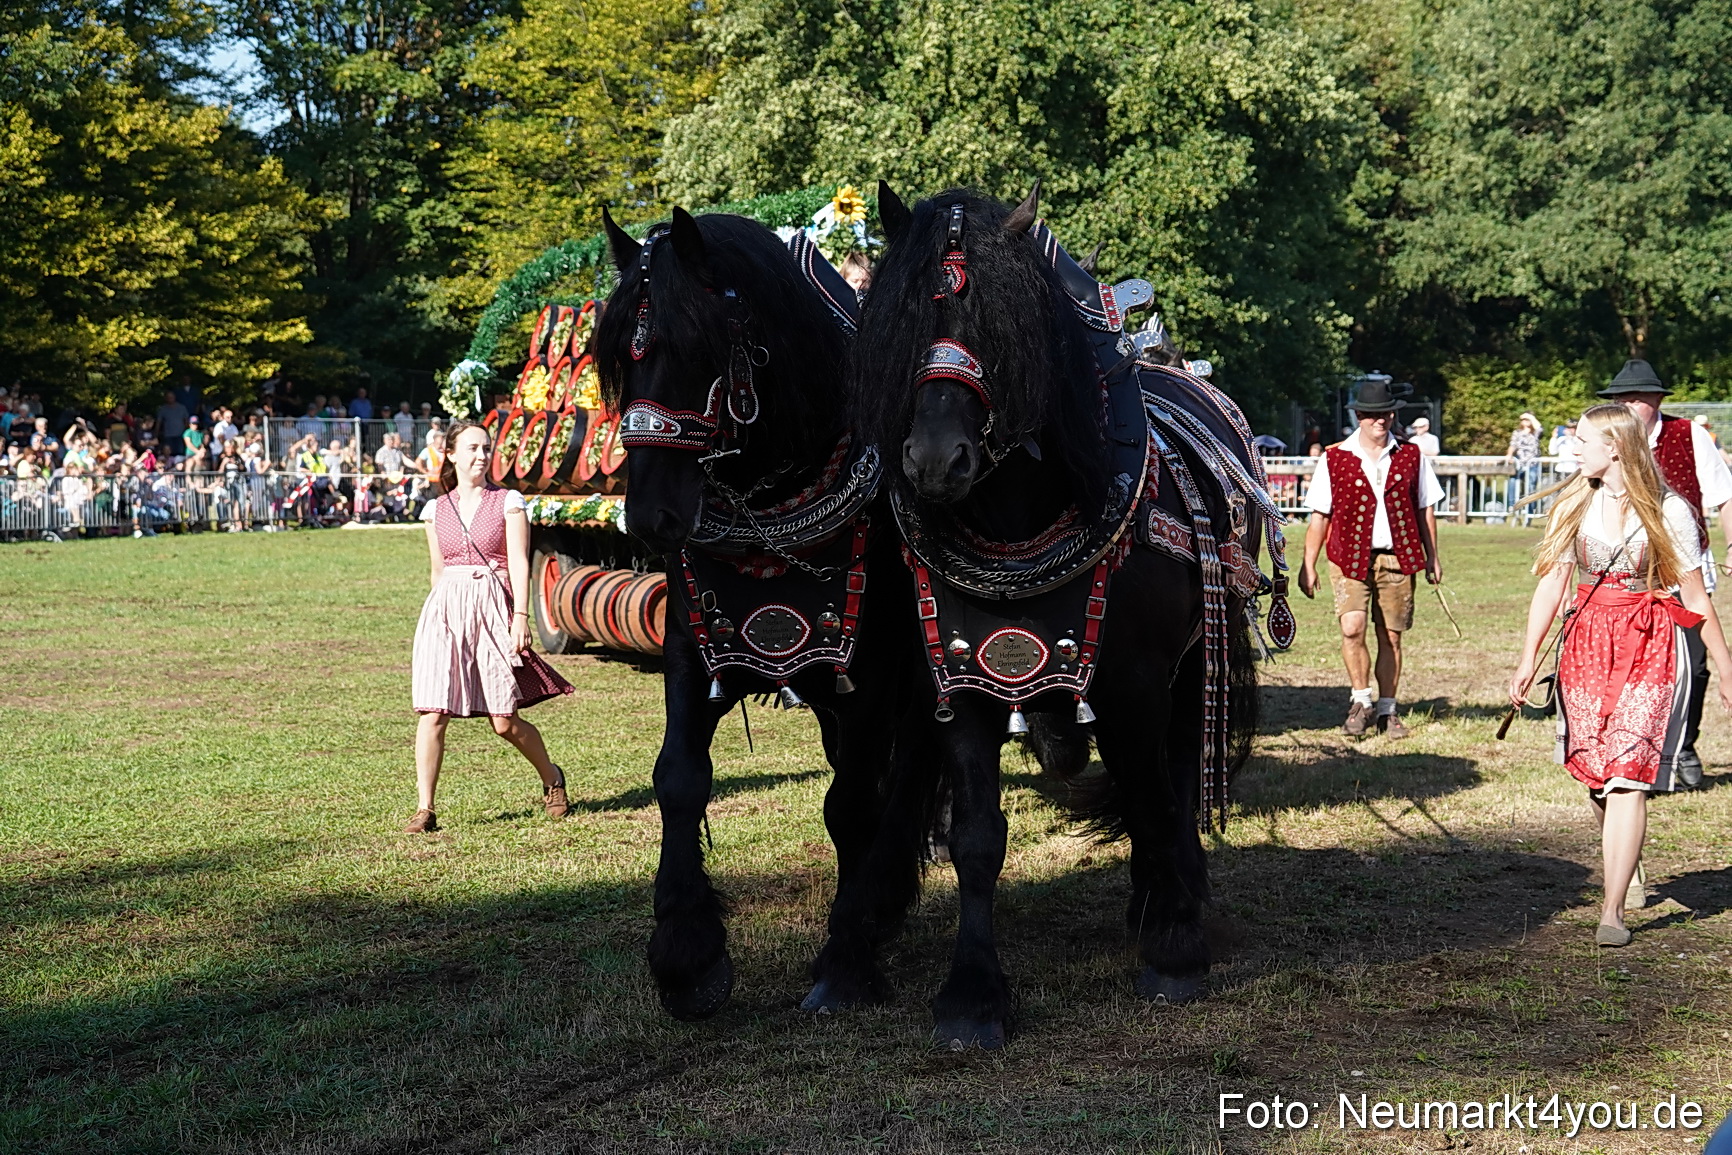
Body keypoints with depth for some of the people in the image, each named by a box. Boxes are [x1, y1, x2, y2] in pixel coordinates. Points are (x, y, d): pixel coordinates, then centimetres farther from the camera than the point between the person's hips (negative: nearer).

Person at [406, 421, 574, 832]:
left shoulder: (508, 502, 3)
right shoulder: (437, 510, 12)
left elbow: (519, 563, -3)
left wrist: (521, 617, -11)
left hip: (493, 609, -3)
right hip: (445, 611, 3)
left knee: (505, 722, -2)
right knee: (433, 713, -9)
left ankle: (552, 778, 24)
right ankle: (425, 810, -4)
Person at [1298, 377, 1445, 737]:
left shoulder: (1411, 457, 8)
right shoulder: (1334, 459, 2)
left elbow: (1425, 510, 14)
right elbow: (1320, 516, 3)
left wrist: (1432, 558, 11)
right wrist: (1308, 565, -1)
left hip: (1397, 558, 2)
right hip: (1350, 558, -2)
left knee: (1391, 636, 6)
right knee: (1352, 628, -18)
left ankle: (1386, 710, 19)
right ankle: (1361, 702, -2)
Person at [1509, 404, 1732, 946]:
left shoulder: (1668, 510, -3)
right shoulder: (1574, 503, 7)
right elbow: (1551, 582, 6)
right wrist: (1527, 658, -1)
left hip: (1651, 646, -4)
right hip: (1587, 642, 4)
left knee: (1628, 776, -13)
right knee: (1595, 774, 7)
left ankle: (1612, 910, -14)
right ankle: (1628, 873, 33)